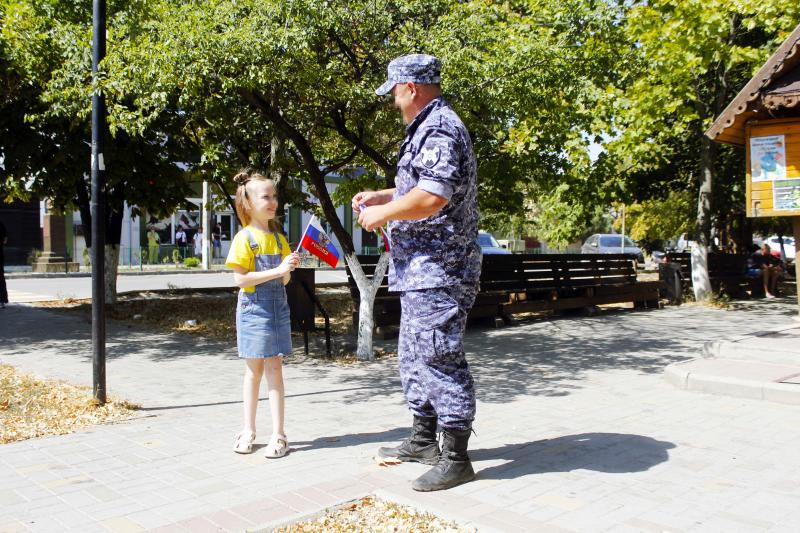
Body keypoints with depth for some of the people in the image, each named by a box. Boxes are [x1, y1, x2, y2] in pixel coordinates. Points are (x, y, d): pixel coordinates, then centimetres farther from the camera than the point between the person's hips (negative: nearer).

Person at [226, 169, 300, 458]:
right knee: (254, 369, 6)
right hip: (253, 308, -4)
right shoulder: (244, 238, -8)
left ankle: (278, 433, 4)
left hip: (278, 307, 4)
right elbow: (240, 279, -16)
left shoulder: (278, 237, 9)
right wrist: (277, 270, -21)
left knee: (274, 368, 3)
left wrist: (290, 268, -9)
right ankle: (249, 430, 20)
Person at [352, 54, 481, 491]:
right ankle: (423, 439, 29)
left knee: (439, 358, -6)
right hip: (422, 270, 11)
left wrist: (382, 214, -13)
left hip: (437, 270, -11)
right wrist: (382, 197, 22)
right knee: (414, 356, 17)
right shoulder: (428, 128, 20)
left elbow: (432, 197, -27)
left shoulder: (439, 129, -15)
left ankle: (455, 458, 4)